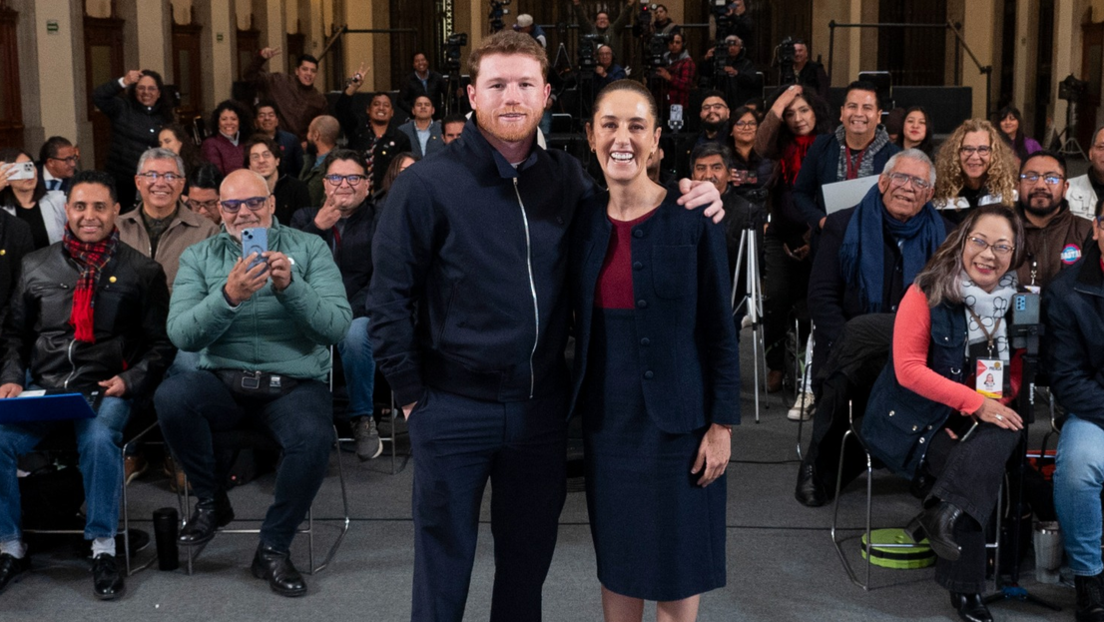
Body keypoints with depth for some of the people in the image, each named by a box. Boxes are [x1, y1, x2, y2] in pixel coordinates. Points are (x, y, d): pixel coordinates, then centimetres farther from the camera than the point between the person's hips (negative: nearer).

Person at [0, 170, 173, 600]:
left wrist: (129, 380, -9)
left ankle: (103, 549, -16)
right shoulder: (36, 266, 15)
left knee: (99, 439, -35)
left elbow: (160, 343, 7)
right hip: (40, 387, 3)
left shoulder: (142, 271, 7)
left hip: (104, 390, -3)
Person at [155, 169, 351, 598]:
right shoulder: (198, 257, 9)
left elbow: (337, 326, -7)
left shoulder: (310, 249, 5)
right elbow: (182, 335, -6)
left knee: (313, 438, -34)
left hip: (295, 383, -1)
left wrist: (290, 286, -22)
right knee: (170, 396, -30)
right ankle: (210, 500, -2)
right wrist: (228, 297, -23)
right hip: (223, 382, 2)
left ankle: (274, 548, -8)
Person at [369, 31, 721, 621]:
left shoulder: (567, 179, 3)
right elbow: (388, 299, -7)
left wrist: (687, 203, -5)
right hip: (453, 409, -4)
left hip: (542, 406, 4)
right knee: (443, 565, 9)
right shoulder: (426, 185, -9)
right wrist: (412, 394, -6)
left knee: (528, 559, 18)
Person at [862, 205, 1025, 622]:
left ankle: (944, 514, -28)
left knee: (1005, 433, -27)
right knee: (970, 464, -27)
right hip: (914, 420, -4)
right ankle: (965, 588, -18)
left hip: (974, 420, 4)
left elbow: (1015, 373, 10)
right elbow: (908, 368, -17)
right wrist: (973, 402, -23)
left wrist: (998, 402, -13)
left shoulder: (1015, 301, 3)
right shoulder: (928, 293, -11)